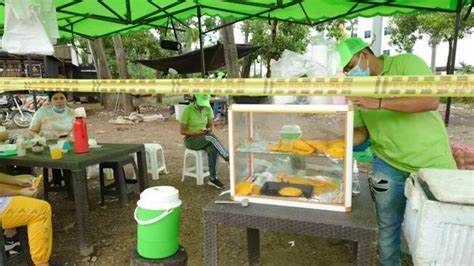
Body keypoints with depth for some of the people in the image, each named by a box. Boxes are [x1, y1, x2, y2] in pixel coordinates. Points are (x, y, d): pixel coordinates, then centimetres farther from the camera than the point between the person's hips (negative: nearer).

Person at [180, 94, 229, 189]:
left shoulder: (208, 108, -2)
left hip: (205, 139, 4)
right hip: (191, 140, -4)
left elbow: (211, 125, 7)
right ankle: (228, 159, -29)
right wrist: (196, 133, -26)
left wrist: (209, 130, -17)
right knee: (211, 137, -34)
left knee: (213, 149, -31)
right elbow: (182, 131, -10)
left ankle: (213, 178, -26)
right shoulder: (187, 110, -14)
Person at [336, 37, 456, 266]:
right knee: (388, 226, 10)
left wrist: (377, 103, -28)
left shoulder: (407, 63, -9)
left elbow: (431, 101, -23)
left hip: (434, 164, -3)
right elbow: (362, 131, 6)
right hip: (389, 166, 3)